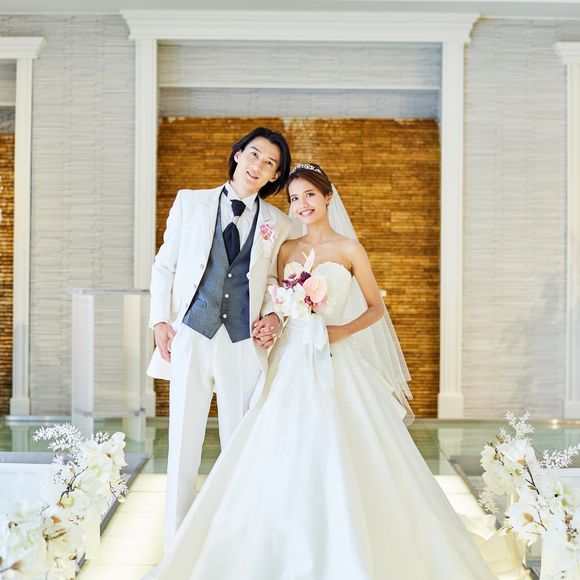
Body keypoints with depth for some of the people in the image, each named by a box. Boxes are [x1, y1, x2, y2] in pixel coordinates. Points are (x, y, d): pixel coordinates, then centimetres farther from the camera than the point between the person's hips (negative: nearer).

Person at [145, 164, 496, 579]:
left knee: (342, 455, -6)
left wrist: (345, 330, -10)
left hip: (337, 360, -3)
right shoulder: (287, 250, 11)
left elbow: (376, 307, 4)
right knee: (287, 456, 1)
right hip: (293, 358, 3)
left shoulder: (349, 249, 2)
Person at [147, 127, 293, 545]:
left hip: (245, 343, 1)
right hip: (190, 337, -1)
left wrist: (273, 314, -2)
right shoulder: (190, 203, 7)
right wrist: (160, 320, -1)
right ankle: (178, 542, 15)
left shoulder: (278, 224, 9)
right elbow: (164, 265, 8)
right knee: (183, 442, 3)